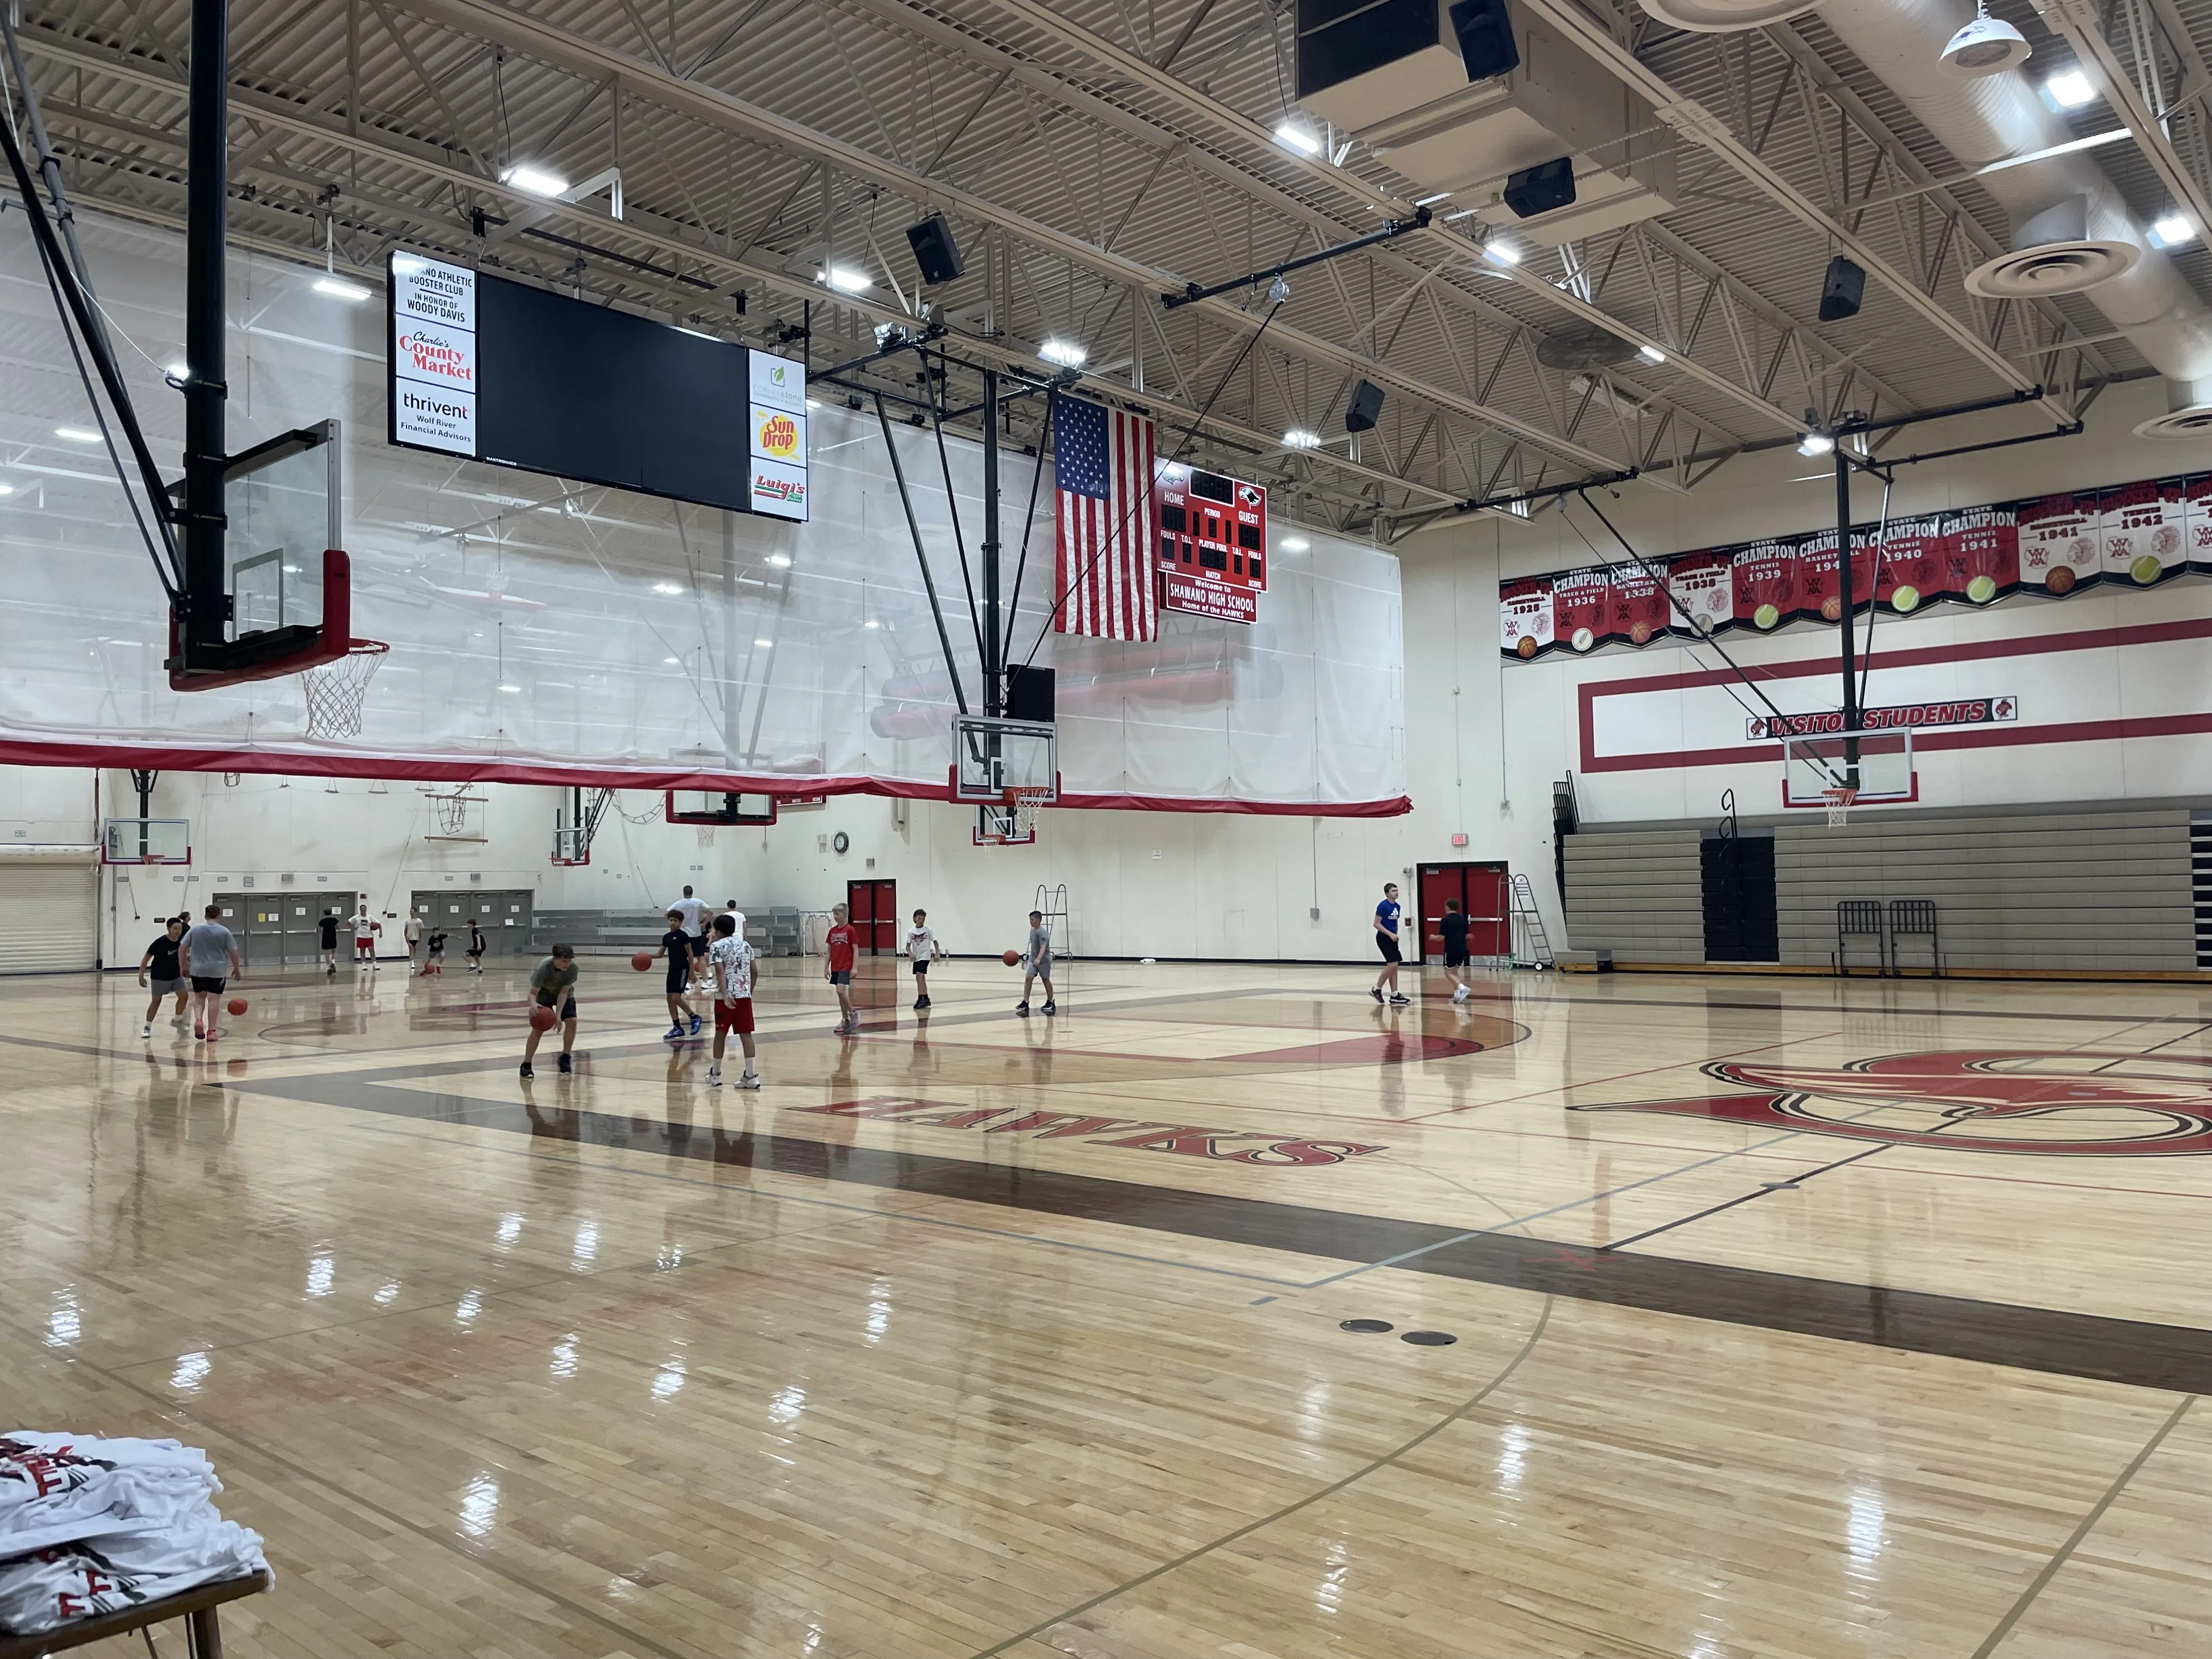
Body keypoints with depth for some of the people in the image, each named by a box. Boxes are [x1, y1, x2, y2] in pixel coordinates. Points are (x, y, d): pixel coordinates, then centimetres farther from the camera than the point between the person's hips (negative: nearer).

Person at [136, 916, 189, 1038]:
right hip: (160, 977, -4)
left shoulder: (182, 940, -11)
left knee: (184, 995, -8)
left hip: (176, 975, 4)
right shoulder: (160, 943, -24)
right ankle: (147, 1027, 14)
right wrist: (141, 976, -16)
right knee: (156, 1001, 2)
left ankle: (177, 1020, 11)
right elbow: (146, 958, -15)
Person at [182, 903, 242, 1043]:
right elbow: (233, 952, -4)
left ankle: (198, 1020, -6)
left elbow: (183, 948, 5)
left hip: (198, 970, 2)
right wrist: (237, 968, 8)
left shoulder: (195, 929, 3)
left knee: (199, 997, 17)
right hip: (217, 971, -2)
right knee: (214, 999, 0)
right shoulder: (224, 932, -4)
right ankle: (211, 1031, 1)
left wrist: (185, 966, 15)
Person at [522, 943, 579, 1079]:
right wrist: (534, 1004, -55)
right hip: (544, 993, -2)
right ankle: (526, 1065, -5)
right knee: (538, 1027, -15)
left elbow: (563, 992, -24)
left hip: (564, 993, 2)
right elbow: (533, 993, -32)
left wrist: (559, 1015, -32)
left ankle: (565, 1058, 7)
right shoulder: (544, 968, -38)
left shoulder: (573, 967, -32)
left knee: (571, 1021, -14)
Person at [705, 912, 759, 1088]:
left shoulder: (717, 947, -3)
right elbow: (754, 971, 12)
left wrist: (725, 994, -25)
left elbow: (720, 971, -15)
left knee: (721, 1034, 11)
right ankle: (750, 1076, -5)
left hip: (725, 996, -4)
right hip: (744, 994, 4)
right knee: (746, 1034, 1)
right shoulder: (746, 945, 13)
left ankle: (715, 1074, 22)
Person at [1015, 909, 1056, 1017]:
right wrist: (1030, 958, 27)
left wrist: (1039, 959, -48)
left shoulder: (1042, 932, -21)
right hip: (1033, 959, 6)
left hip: (1044, 960, -6)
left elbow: (1043, 947, -34)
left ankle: (1050, 1003, 23)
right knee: (1028, 978, -10)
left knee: (1046, 980, 7)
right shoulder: (1032, 931, 5)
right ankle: (1025, 1003, -13)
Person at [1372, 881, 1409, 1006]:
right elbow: (1376, 924, -16)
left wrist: (1396, 936, 13)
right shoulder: (1383, 906, -14)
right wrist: (1391, 934, -20)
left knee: (1393, 967, 7)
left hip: (1392, 939, 8)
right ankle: (1377, 990, -3)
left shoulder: (1397, 906, 11)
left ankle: (1394, 995, 10)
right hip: (1383, 938, -8)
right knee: (1392, 965, -15)